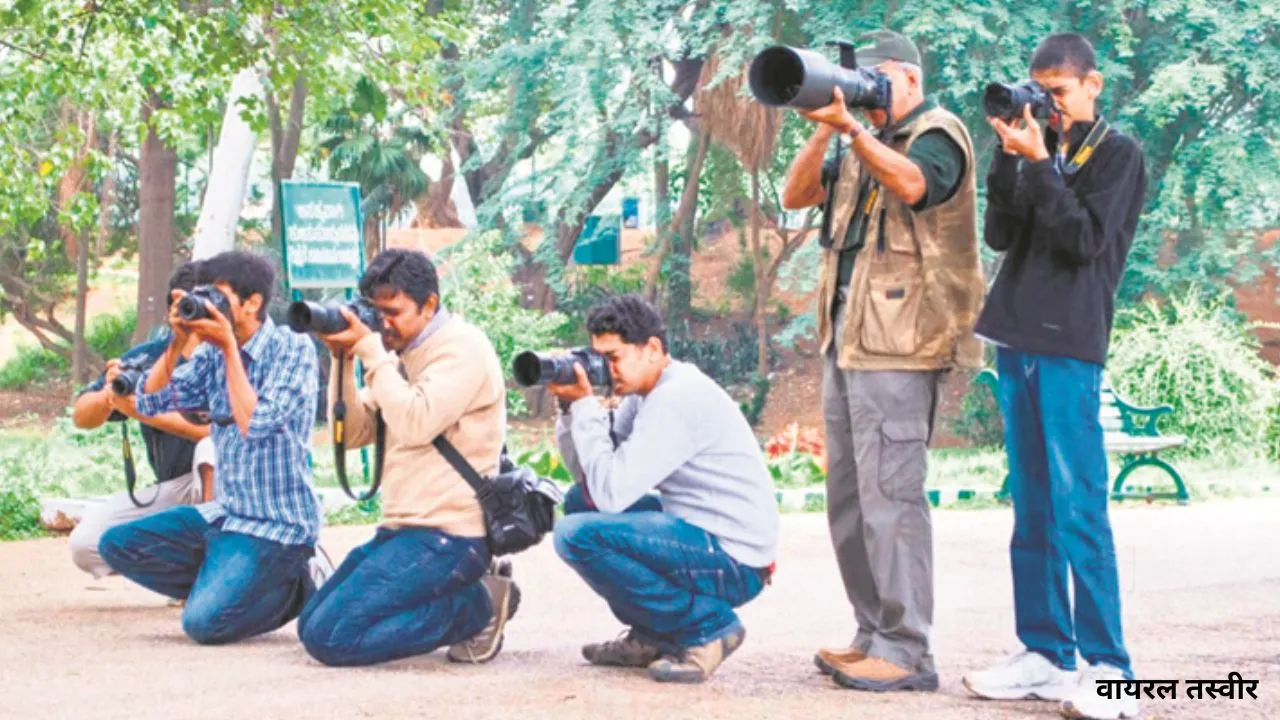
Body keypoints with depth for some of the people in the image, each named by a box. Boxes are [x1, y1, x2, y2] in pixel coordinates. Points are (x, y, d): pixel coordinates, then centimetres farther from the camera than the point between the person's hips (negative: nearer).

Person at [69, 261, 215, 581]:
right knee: (86, 543, -11)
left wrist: (144, 411, -33)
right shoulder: (148, 358, -1)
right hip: (174, 489, 5)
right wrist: (109, 396, -27)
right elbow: (82, 417, -2)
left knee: (214, 446, -36)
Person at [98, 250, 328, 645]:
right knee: (117, 545, 0)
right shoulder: (212, 355, 6)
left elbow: (255, 423, -24)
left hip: (276, 524, -7)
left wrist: (229, 348, -20)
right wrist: (178, 341, -8)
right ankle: (226, 585, 6)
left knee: (204, 621, -23)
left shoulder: (293, 350, -12)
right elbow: (149, 401, 3)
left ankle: (297, 586, 4)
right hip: (225, 513, 7)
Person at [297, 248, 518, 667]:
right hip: (403, 529, 10)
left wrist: (370, 349, -18)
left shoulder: (463, 347, -11)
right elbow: (351, 434, 11)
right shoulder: (402, 354, 15)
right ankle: (474, 604, 6)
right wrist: (343, 359, -1)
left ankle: (476, 607, -5)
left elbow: (415, 425, -24)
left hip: (448, 535, -10)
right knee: (311, 627, 9)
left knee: (328, 638, -18)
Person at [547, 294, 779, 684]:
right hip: (703, 537, 10)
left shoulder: (677, 398, -19)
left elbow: (611, 492, -23)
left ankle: (709, 626, -9)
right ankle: (652, 637, 15)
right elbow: (589, 480, 9)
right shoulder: (646, 392, 10)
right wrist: (571, 408, -2)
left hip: (734, 563, -10)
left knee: (576, 534, -20)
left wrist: (584, 405, -16)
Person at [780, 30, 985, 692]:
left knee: (889, 495, -11)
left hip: (899, 342, -9)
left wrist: (852, 126, -28)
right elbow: (796, 196, 12)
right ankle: (875, 633, 18)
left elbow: (911, 184, -24)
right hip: (844, 337, 9)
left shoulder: (937, 133, -3)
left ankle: (906, 652, -9)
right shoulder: (867, 145, 21)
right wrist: (824, 130, 0)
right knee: (848, 496, 11)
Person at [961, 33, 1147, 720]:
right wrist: (1008, 158, -4)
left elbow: (1085, 240, -9)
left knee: (1078, 508, -10)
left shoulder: (1117, 153, 1)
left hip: (1071, 343, -6)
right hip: (1018, 340, 6)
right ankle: (1045, 653, 13)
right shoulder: (1039, 146, 15)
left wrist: (1038, 163, -12)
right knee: (1032, 508, 8)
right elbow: (1000, 235, 8)